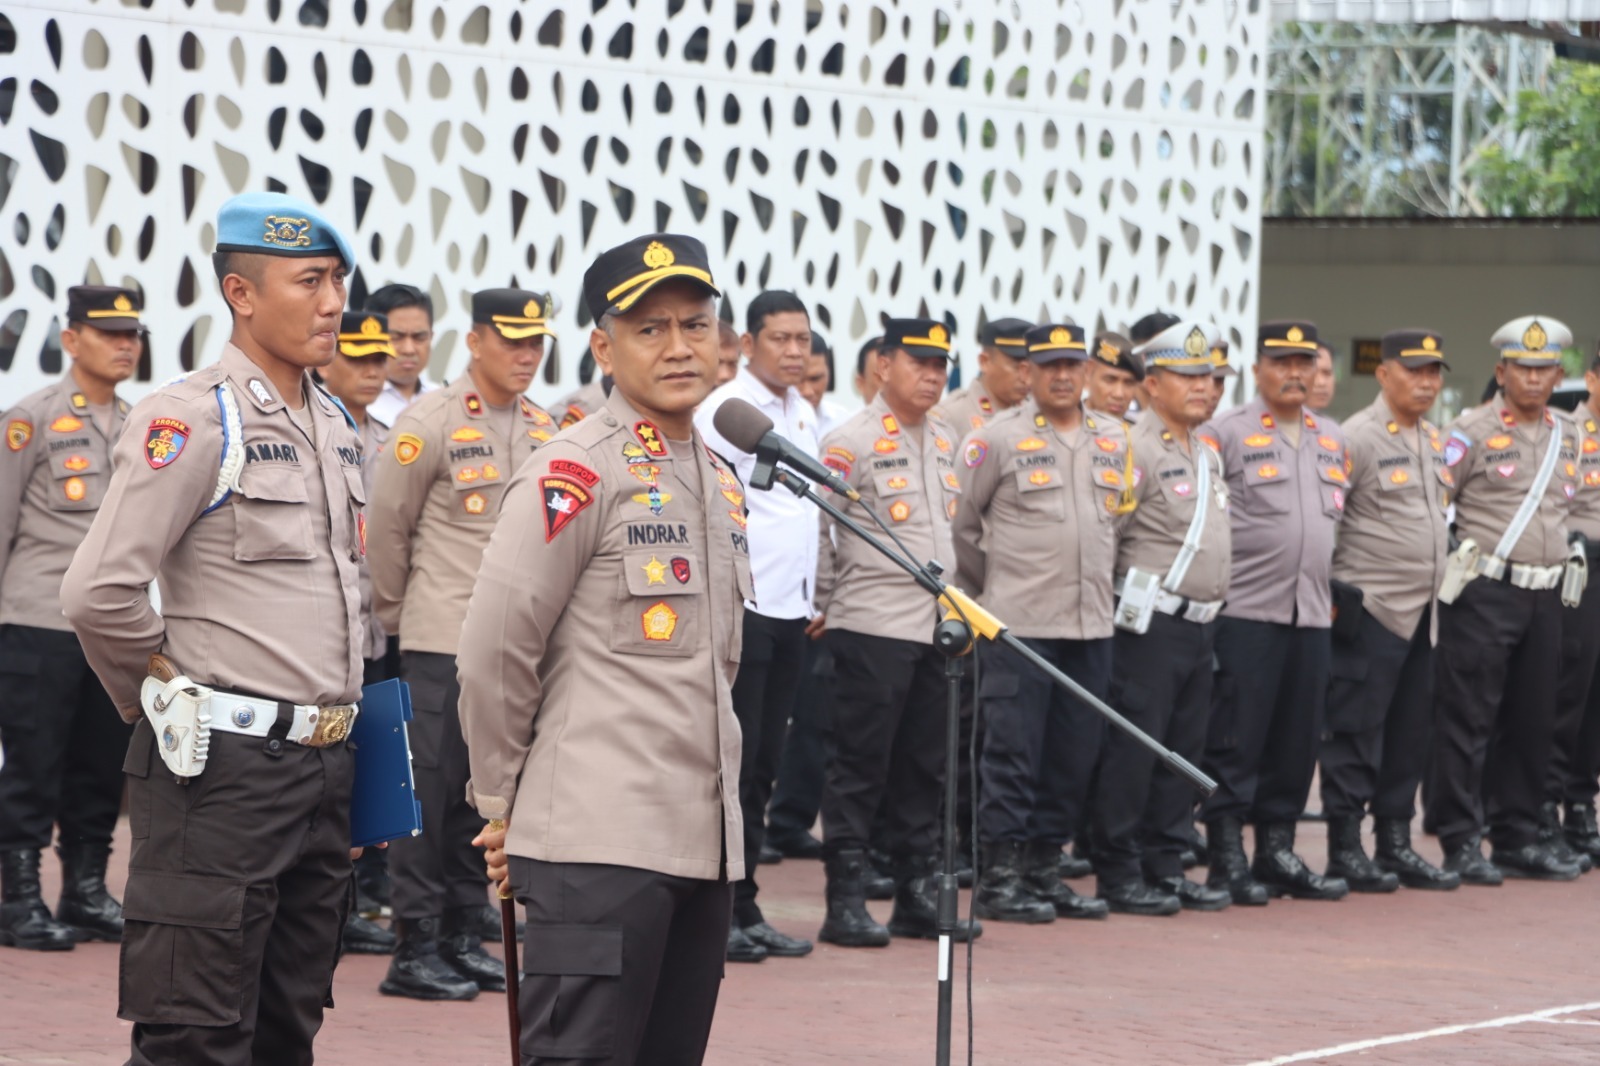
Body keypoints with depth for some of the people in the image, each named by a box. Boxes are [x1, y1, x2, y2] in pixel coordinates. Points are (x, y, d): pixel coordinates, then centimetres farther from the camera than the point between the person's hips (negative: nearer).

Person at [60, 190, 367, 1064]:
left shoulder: (334, 427, 14)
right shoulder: (192, 420, -12)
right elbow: (99, 592, -20)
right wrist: (165, 701, -6)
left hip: (323, 761, 8)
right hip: (228, 765, -8)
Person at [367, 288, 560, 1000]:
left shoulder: (545, 430, 10)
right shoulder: (429, 423, -8)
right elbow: (387, 528, -2)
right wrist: (397, 616, 7)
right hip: (442, 641, -5)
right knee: (430, 790, -4)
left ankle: (462, 939, 16)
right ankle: (415, 949, 0)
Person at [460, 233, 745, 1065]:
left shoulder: (721, 480, 16)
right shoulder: (575, 472, -9)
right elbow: (494, 650, -9)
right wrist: (504, 803, -1)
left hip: (706, 840, 8)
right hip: (600, 839, -8)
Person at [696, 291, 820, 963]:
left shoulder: (804, 414, 16)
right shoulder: (725, 410, -9)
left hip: (790, 612, 8)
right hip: (738, 609, -8)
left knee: (762, 766, 10)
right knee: (731, 762, -6)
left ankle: (744, 910, 15)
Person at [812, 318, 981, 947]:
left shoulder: (945, 444, 14)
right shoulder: (852, 443, -9)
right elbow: (811, 526, -8)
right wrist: (828, 603, -3)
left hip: (937, 628, 7)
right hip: (872, 629, -7)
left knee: (925, 768, 10)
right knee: (860, 766, -4)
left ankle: (917, 894, 17)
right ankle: (845, 903, 0)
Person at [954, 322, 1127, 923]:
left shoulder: (1113, 441, 12)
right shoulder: (998, 439, -4)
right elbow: (960, 523, 1)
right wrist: (984, 590, 7)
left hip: (1091, 625, 5)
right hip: (1019, 623, -5)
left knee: (1074, 755, 7)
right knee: (1012, 752, -5)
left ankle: (1043, 870, 16)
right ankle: (999, 877, 0)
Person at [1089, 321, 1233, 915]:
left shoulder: (1208, 456, 18)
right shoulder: (1136, 450, -10)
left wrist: (1211, 608, 19)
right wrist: (1137, 589, -9)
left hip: (1201, 621, 8)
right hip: (1151, 621, -8)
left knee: (1184, 749, 10)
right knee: (1133, 748, -6)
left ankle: (1166, 866, 16)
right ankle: (1118, 872, -1)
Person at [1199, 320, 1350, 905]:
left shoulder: (1332, 439, 16)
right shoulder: (1226, 433, -3)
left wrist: (1332, 588, 17)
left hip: (1312, 614, 6)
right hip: (1247, 610, -6)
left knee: (1297, 740, 7)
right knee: (1235, 740, -4)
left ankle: (1277, 851, 16)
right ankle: (1227, 860, -1)